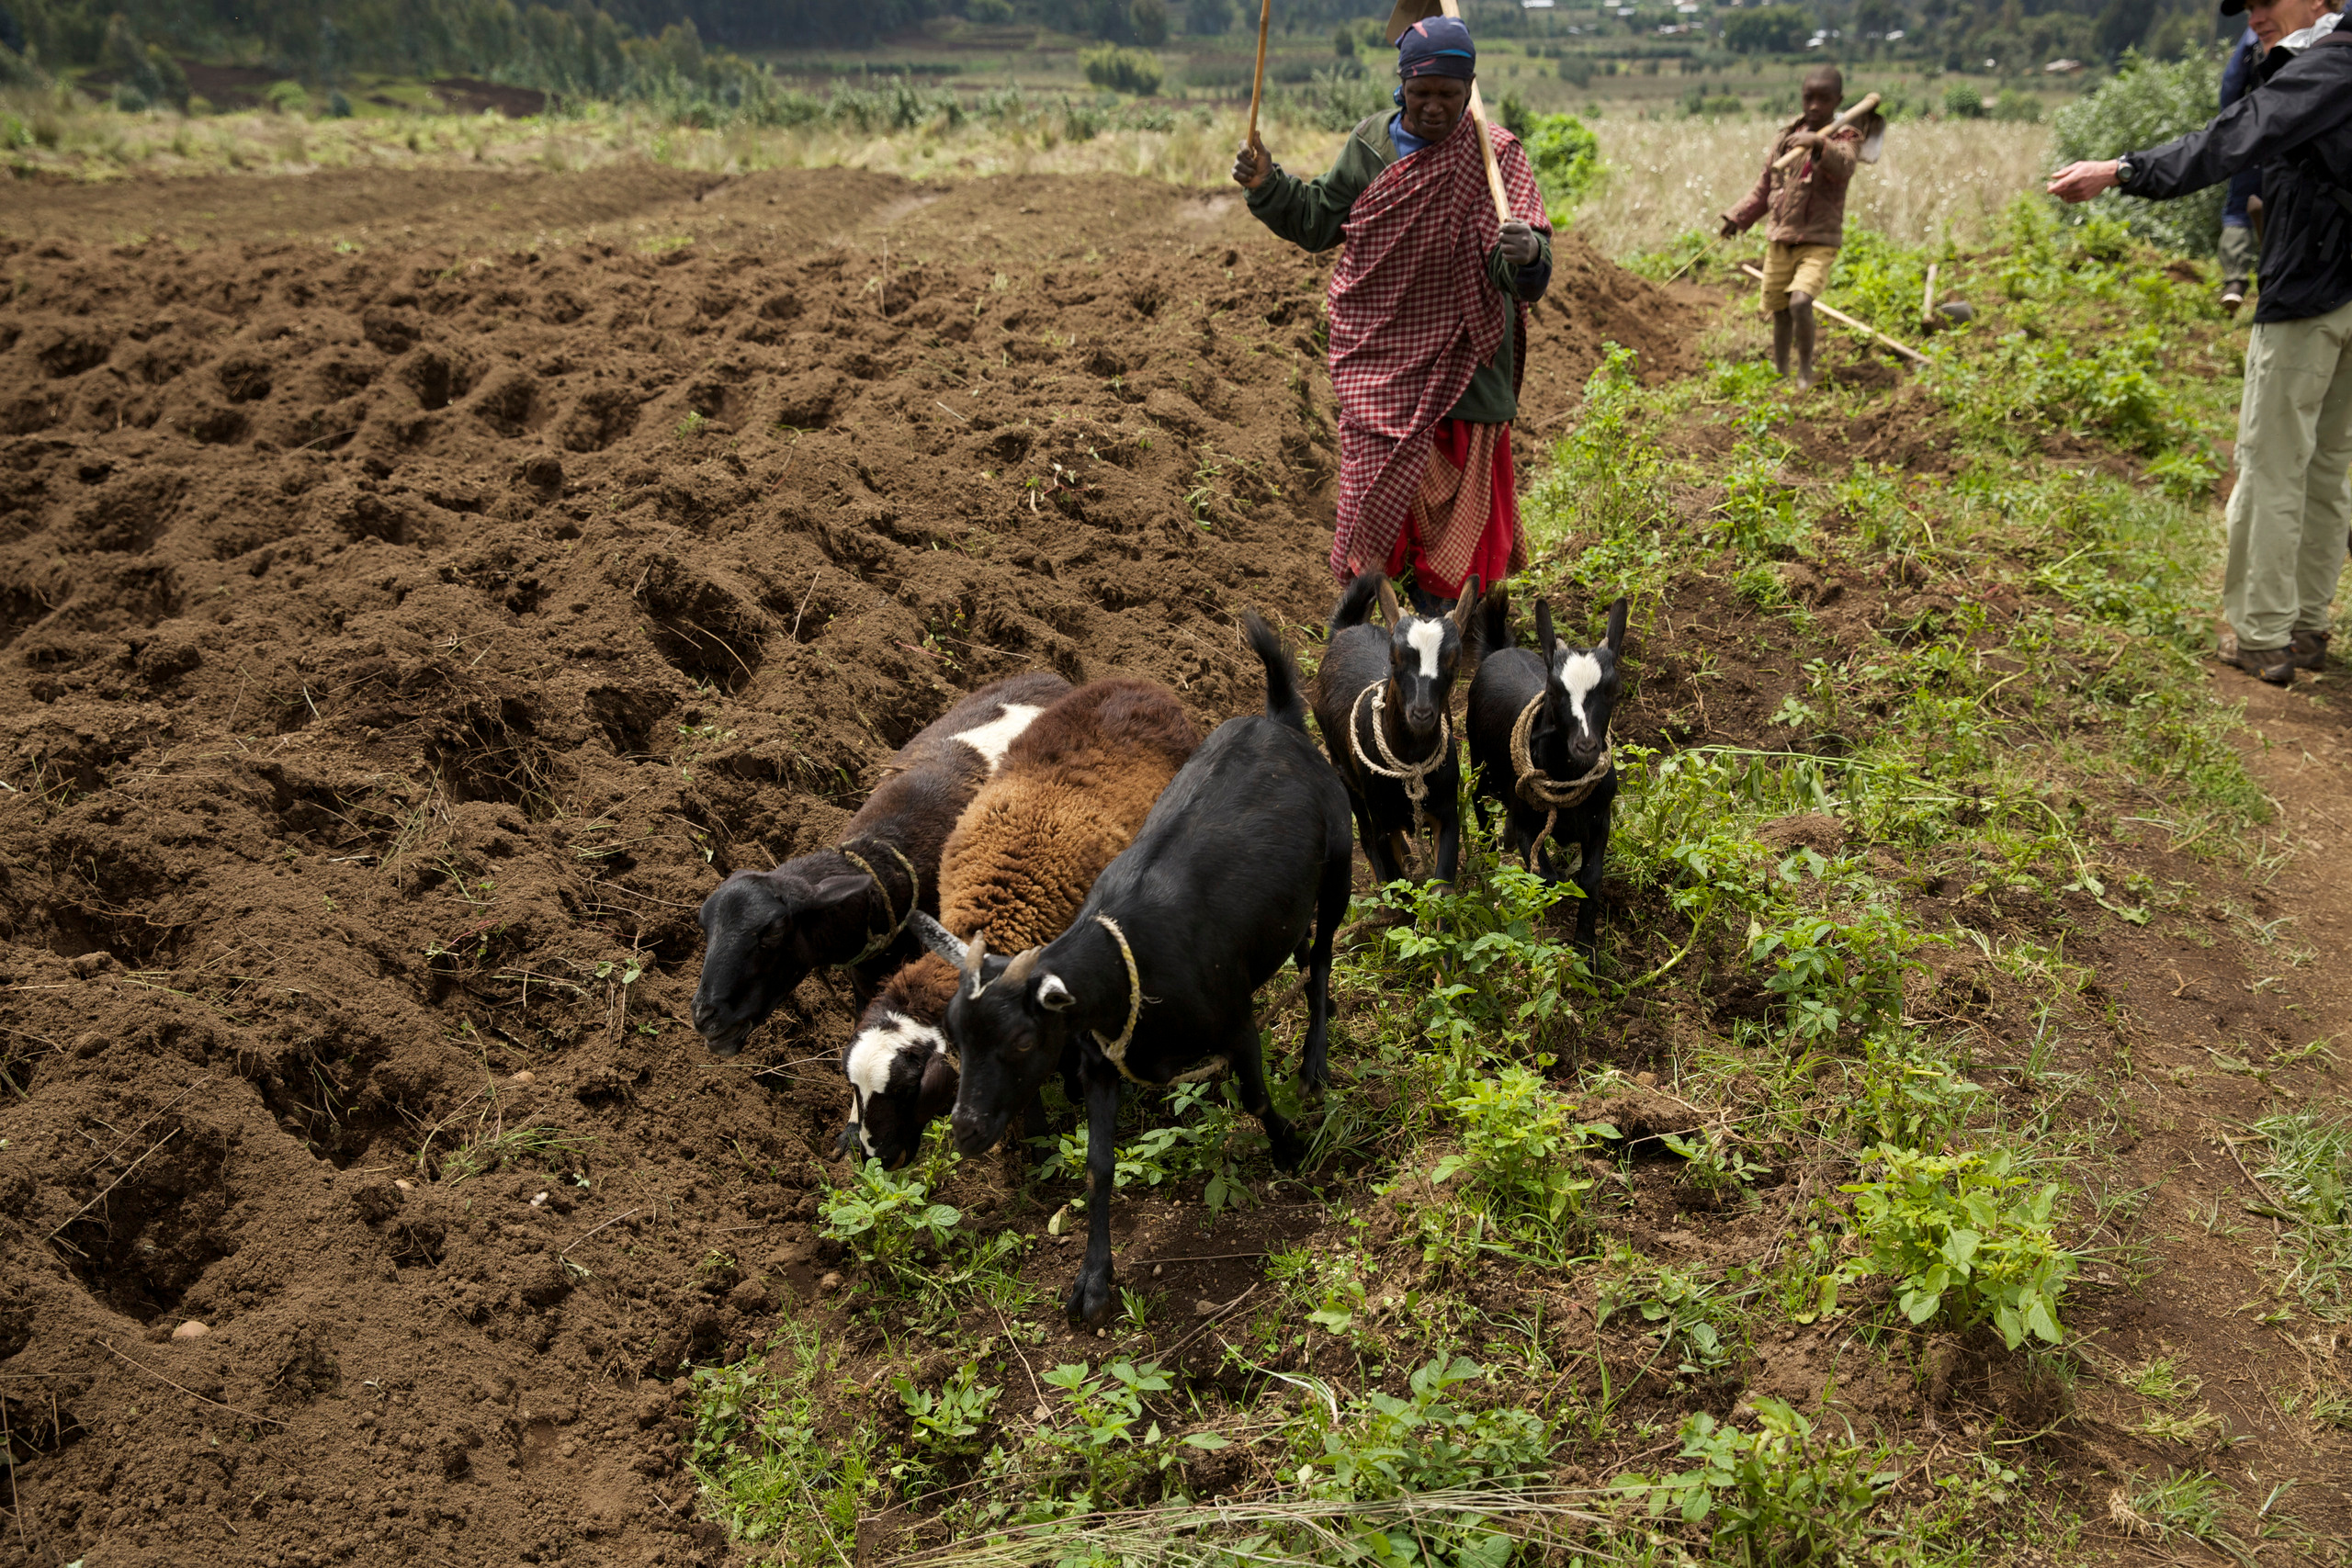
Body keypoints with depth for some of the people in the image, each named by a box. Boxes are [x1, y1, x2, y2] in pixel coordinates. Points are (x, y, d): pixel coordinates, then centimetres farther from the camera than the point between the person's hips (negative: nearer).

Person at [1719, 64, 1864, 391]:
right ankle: (1779, 370, 32)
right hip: (1780, 239, 5)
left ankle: (1805, 371, -7)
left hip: (1818, 241, -5)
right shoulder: (1786, 136, 8)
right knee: (1779, 310, 12)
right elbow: (1765, 186, 18)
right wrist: (1739, 217, 11)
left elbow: (1843, 168, -30)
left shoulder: (1844, 138, -6)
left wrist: (1819, 144, -47)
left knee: (1800, 302, -24)